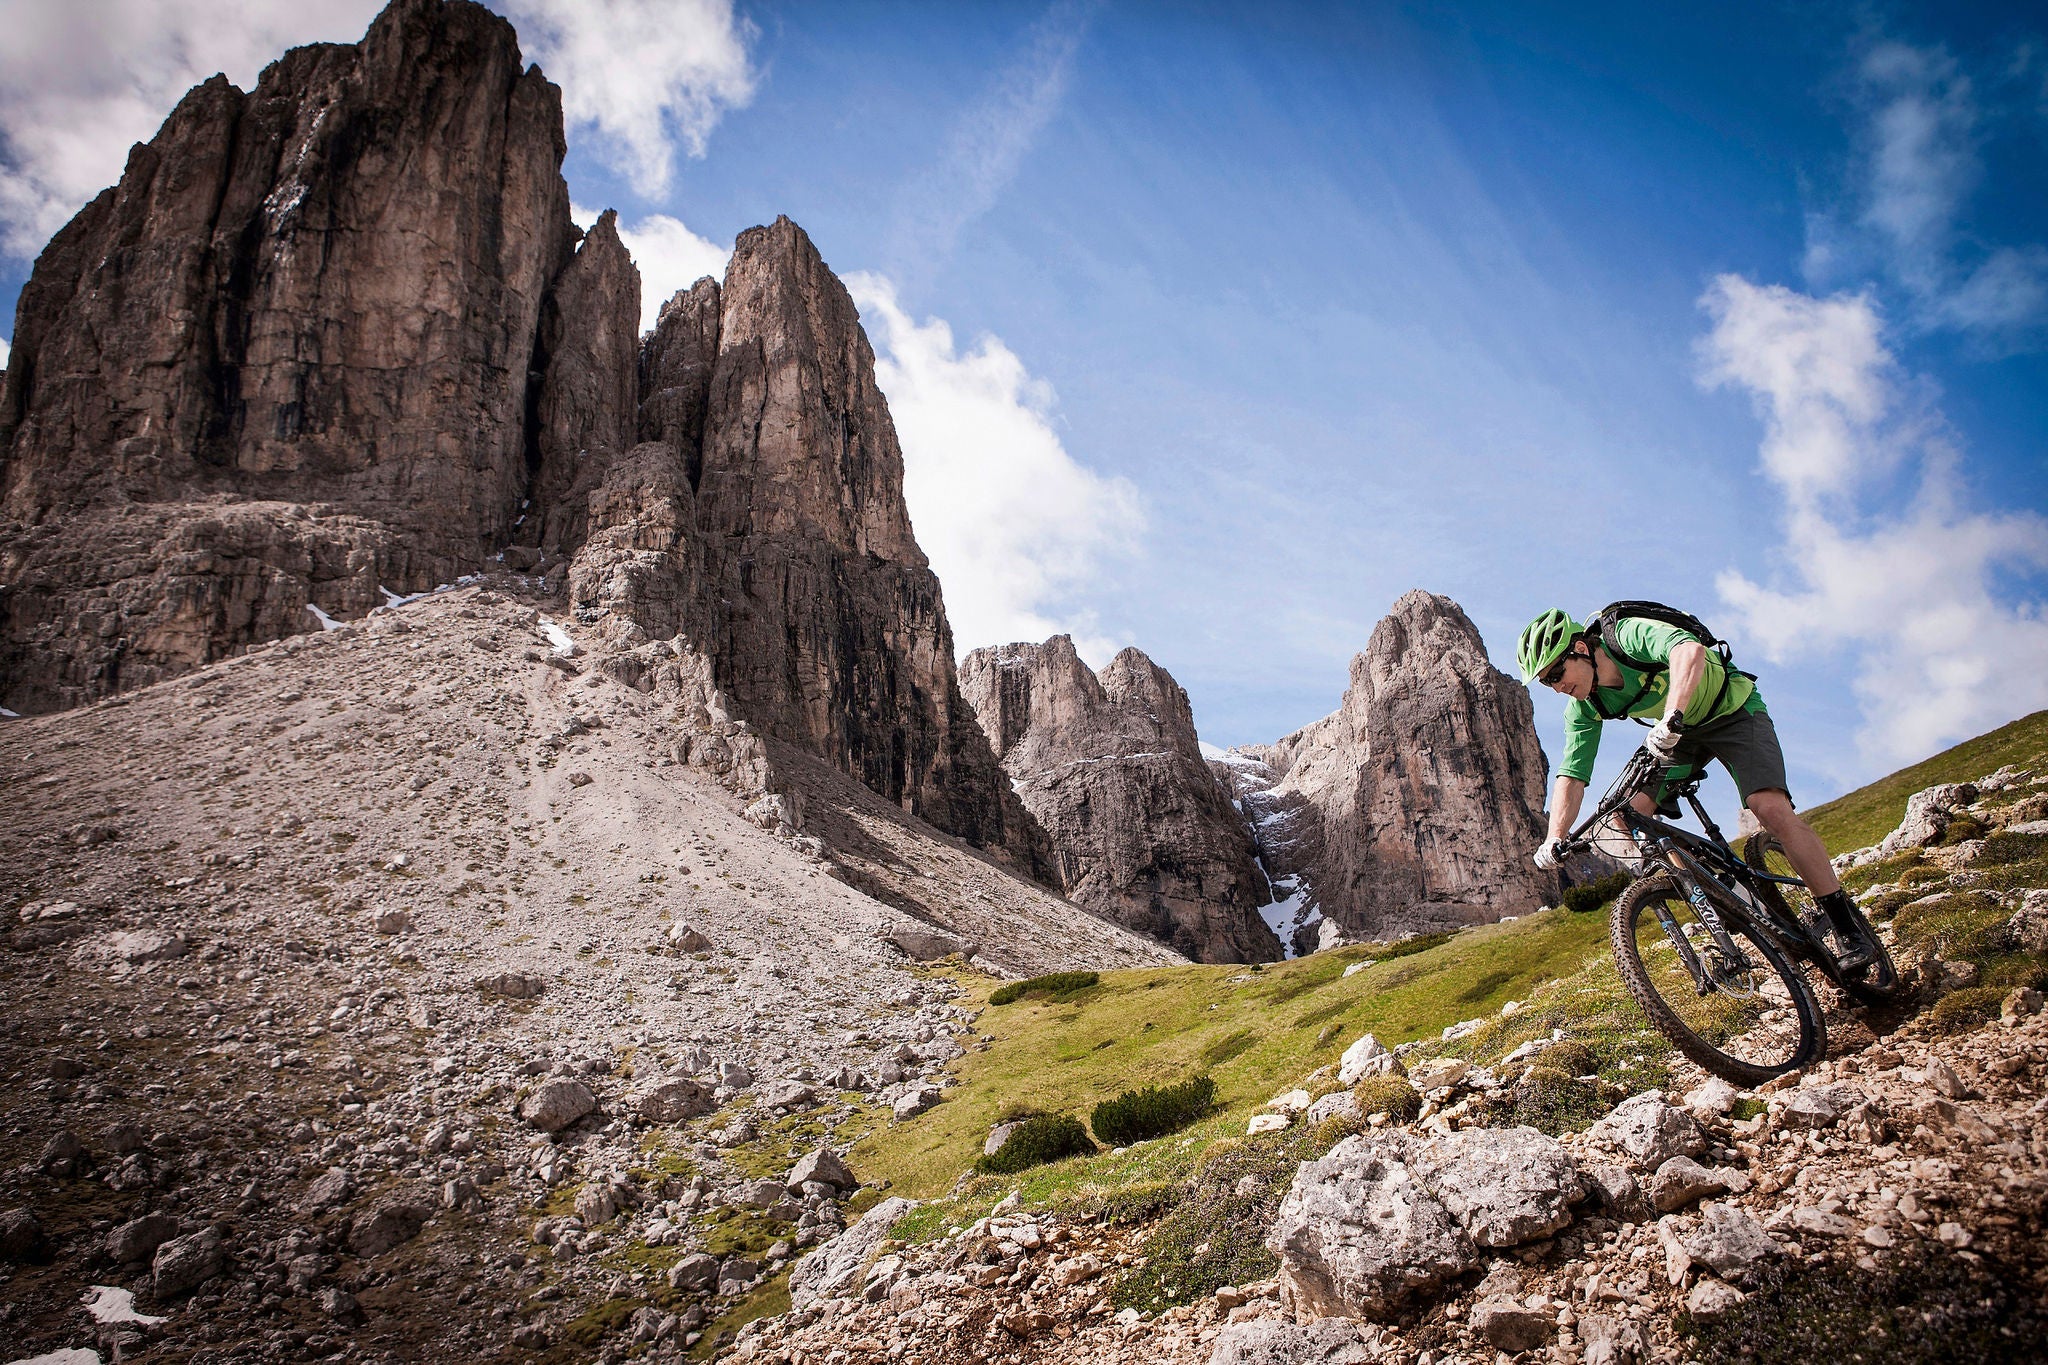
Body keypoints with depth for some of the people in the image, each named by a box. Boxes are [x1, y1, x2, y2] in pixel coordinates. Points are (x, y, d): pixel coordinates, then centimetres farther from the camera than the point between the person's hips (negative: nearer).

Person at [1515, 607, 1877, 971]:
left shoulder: (1630, 635, -32)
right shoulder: (1584, 709, -13)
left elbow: (1690, 651, -52)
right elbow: (1571, 777, -14)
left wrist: (1670, 719, -65)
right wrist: (1554, 840, -28)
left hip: (1733, 711, -6)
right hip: (1677, 732, 6)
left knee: (1771, 808, -24)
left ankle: (1848, 925, -12)